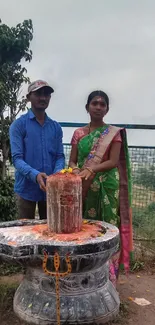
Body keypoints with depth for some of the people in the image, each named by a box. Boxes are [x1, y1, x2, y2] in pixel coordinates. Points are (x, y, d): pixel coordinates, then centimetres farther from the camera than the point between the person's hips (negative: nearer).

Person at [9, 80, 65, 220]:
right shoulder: (19, 124, -4)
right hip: (26, 188, -3)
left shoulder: (56, 127, 8)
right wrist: (35, 175, -29)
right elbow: (16, 158, -12)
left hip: (50, 188, 4)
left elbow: (60, 156, 5)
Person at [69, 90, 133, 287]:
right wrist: (76, 171, -18)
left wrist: (91, 169, -25)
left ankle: (107, 277, 11)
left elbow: (114, 162, -9)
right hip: (84, 188, 3)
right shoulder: (78, 133, 9)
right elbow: (72, 161, 6)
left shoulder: (114, 133, 1)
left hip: (107, 188, -2)